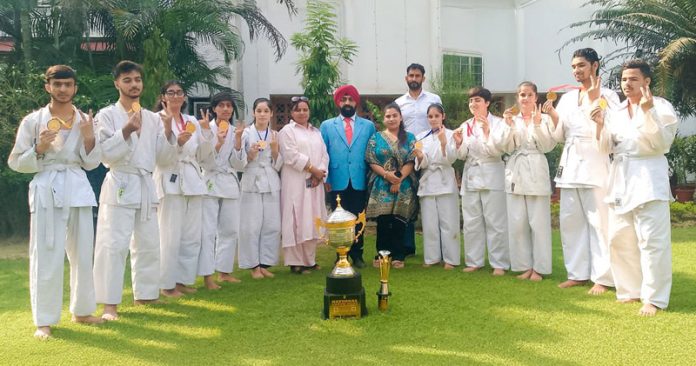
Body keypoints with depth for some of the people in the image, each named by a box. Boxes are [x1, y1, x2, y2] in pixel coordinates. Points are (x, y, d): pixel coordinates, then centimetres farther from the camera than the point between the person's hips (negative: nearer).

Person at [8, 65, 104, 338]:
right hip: (47, 190, -3)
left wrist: (89, 138, -10)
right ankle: (44, 320, 8)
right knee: (46, 257, -3)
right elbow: (15, 162, 1)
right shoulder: (33, 120, -1)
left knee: (82, 254, 10)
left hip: (78, 190, 4)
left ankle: (81, 310, 25)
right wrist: (39, 149, -16)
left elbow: (91, 163, 7)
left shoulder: (84, 121, 8)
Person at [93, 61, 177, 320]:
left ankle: (145, 294, 25)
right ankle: (110, 303, -2)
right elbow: (106, 155, -10)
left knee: (148, 244, 11)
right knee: (114, 245, -9)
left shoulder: (153, 118, 11)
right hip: (119, 185, -5)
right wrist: (126, 131, -22)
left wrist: (168, 132, -7)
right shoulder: (107, 115, -1)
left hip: (146, 185, 5)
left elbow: (165, 159, 8)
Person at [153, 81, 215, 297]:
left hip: (193, 182, 6)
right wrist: (177, 143, -21)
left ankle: (183, 279, 20)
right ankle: (167, 284, 6)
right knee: (170, 236, -6)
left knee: (191, 236, 8)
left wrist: (206, 133, -1)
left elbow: (204, 157, 12)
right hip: (170, 182, -6)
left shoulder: (193, 122, 14)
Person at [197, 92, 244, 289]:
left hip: (230, 185, 5)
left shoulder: (235, 132, 10)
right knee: (208, 231, -6)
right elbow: (205, 163, -8)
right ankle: (207, 275, -1)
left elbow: (238, 164, 4)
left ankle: (224, 271, 20)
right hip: (210, 184, -5)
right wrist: (219, 144, -20)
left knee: (230, 230, 8)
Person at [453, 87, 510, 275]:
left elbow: (498, 151, -10)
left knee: (495, 222, -2)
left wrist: (487, 132, -23)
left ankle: (499, 263, 4)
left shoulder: (497, 123, -1)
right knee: (471, 222, 7)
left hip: (492, 177, -5)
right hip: (471, 177, 5)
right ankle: (474, 261, 17)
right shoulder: (466, 126, 12)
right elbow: (462, 155, 12)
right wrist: (459, 143, -8)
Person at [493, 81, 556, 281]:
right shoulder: (511, 119, 11)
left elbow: (548, 146, -4)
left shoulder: (544, 118, 6)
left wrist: (537, 124, -15)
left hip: (536, 173, -2)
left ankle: (538, 267, 7)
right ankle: (524, 266, 12)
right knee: (517, 223, 2)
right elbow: (506, 147, 3)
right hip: (515, 173, 2)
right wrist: (509, 125, -10)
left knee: (538, 222, -2)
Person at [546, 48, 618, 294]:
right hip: (569, 163, 5)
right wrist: (553, 116, -4)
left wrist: (596, 99, -15)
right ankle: (578, 274, 16)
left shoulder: (608, 96, 1)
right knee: (570, 220, 6)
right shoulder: (567, 98, 14)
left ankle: (602, 278, 2)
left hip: (595, 164, -5)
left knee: (599, 221, -5)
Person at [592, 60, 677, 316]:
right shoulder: (615, 111, 12)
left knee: (652, 240, -7)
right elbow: (606, 148, 10)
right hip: (621, 178, 6)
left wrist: (648, 112, -21)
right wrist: (600, 125, -8)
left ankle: (654, 298, 0)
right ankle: (630, 290, 23)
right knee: (620, 240, 9)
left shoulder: (662, 107, -1)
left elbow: (661, 144, -12)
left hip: (649, 178, -5)